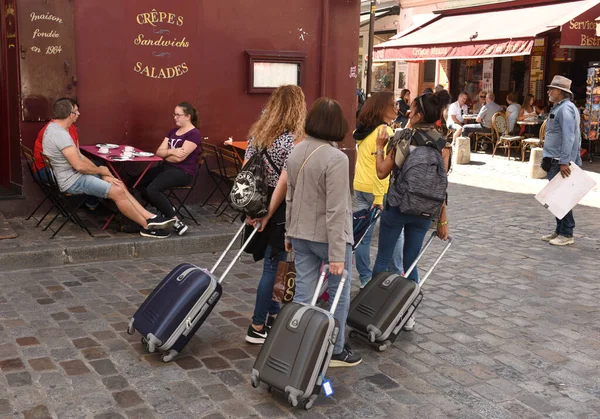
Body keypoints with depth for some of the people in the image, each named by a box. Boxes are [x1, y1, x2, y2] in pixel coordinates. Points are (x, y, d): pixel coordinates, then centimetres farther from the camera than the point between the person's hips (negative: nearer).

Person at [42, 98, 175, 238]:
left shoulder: (56, 129, 11)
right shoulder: (60, 134, -23)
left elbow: (80, 157, 13)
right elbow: (79, 165, -26)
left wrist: (103, 174, 5)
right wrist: (101, 170, -6)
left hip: (75, 175, 11)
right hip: (73, 182, -11)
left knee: (119, 185, 5)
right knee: (118, 192, -17)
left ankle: (150, 217, 0)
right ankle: (148, 226, -5)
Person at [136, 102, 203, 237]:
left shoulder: (194, 134, -11)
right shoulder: (173, 131, 15)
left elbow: (179, 157, -19)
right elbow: (158, 152, 6)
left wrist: (165, 154, -1)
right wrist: (171, 152, -15)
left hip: (183, 172, -9)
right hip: (166, 167, 9)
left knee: (152, 189, -28)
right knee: (140, 183, -7)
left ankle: (176, 222, -20)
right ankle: (167, 208, 4)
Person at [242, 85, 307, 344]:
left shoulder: (258, 133, 5)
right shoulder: (293, 139, -16)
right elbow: (285, 181, -20)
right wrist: (268, 214, -14)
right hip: (281, 208, -7)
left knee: (274, 263, 20)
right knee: (274, 266, 3)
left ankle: (273, 315, 32)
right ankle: (257, 328, 10)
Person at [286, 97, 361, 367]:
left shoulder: (296, 152, 2)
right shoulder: (336, 158, -21)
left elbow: (290, 198, 10)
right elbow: (335, 211, -23)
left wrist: (289, 233, 20)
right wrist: (336, 254, -20)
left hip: (301, 234, 6)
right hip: (327, 236, -6)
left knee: (303, 295, 10)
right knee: (340, 294, 13)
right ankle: (335, 351, 24)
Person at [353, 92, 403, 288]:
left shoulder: (363, 129, 11)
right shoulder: (385, 131, -15)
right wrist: (379, 197, -22)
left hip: (359, 187, 7)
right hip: (380, 190, -7)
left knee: (363, 235, 7)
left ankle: (365, 278, 12)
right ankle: (396, 275, 18)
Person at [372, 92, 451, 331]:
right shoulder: (442, 144, -2)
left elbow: (382, 172, -9)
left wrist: (380, 146, 5)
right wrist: (442, 219, 6)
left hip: (397, 206, -4)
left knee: (383, 259, 11)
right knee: (411, 262, 14)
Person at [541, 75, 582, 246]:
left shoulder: (565, 109, -14)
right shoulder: (559, 108, 18)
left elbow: (568, 137, -22)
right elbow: (576, 136, 24)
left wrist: (564, 162, -25)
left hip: (560, 162, -11)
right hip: (555, 161, 11)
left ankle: (566, 234, -1)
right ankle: (559, 231, 21)